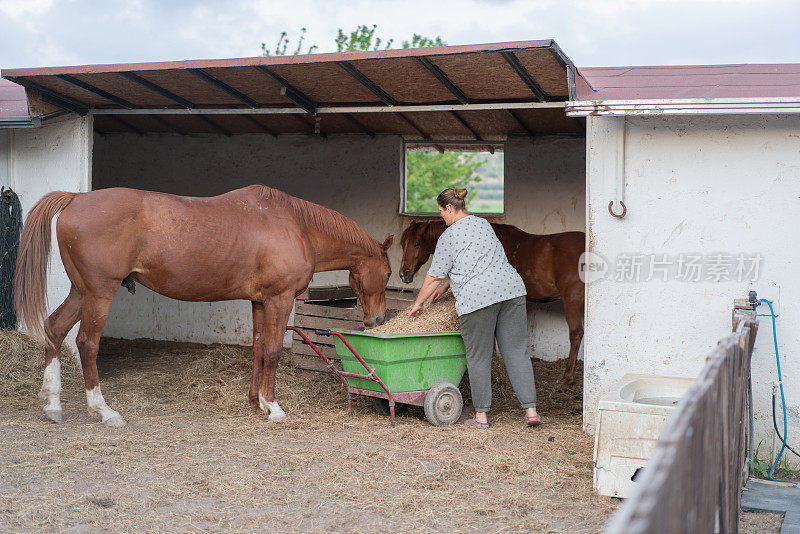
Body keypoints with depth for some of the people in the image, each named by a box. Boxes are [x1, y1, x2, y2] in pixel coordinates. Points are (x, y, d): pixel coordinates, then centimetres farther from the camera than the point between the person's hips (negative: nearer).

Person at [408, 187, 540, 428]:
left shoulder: (449, 237, -2)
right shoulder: (483, 224, 20)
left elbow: (433, 277, 3)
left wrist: (418, 304, 17)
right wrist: (444, 287, 33)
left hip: (477, 297, -6)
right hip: (511, 289, 6)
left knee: (478, 357, 4)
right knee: (516, 352, 5)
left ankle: (481, 416, 10)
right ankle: (531, 410, 1)